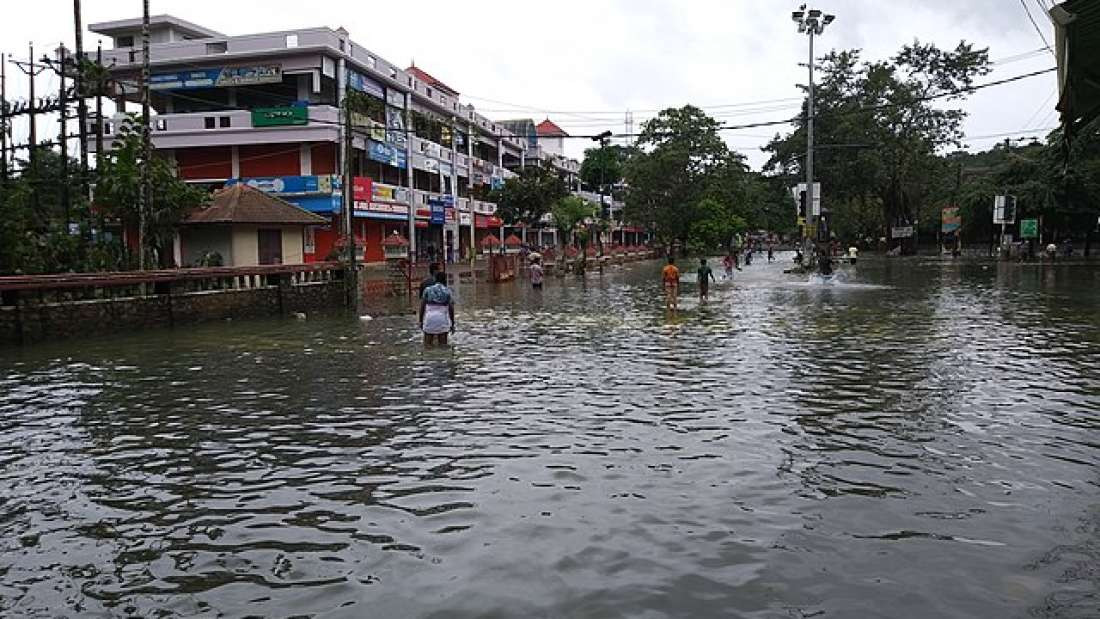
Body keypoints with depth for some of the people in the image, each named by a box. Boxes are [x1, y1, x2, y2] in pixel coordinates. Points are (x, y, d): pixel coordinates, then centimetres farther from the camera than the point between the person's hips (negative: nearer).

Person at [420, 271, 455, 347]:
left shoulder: (427, 290, -1)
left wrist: (421, 321, 8)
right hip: (442, 322, -1)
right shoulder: (448, 292, -4)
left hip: (429, 321, 1)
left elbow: (422, 306, -1)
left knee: (428, 349, 9)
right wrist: (452, 324, 4)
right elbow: (451, 309, -5)